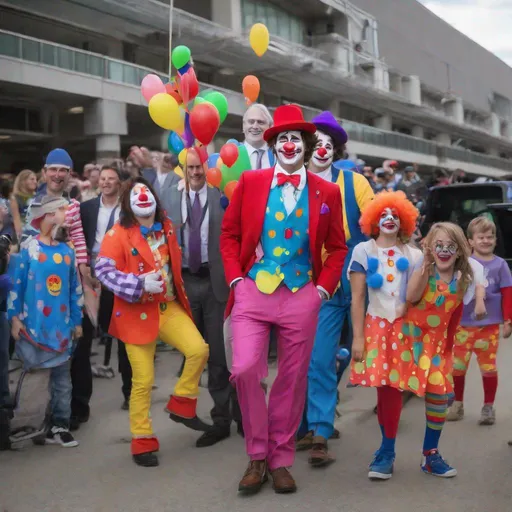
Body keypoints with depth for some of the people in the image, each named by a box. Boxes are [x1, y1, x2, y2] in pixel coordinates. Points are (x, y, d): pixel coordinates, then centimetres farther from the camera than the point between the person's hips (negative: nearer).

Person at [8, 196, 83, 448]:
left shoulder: (67, 251, 5)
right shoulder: (28, 249, -5)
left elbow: (75, 289, 10)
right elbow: (16, 285, -4)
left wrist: (77, 321, 11)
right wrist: (14, 318, -8)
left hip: (61, 326, 4)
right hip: (33, 325, -4)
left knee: (62, 378, 8)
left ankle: (59, 426, 18)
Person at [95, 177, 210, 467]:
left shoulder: (167, 228, 7)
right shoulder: (118, 234, -11)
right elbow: (103, 271, -18)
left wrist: (179, 291, 17)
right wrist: (141, 284, -26)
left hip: (169, 307, 5)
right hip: (137, 313, -5)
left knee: (199, 349, -15)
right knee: (143, 380, -1)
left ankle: (181, 406, 9)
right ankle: (143, 442, 16)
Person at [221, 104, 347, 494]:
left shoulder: (327, 192, 5)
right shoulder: (249, 182, 4)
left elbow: (337, 248, 12)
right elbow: (229, 234, 9)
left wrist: (323, 288, 1)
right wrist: (236, 279, -1)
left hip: (301, 297, 1)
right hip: (252, 293, 0)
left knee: (292, 380, 7)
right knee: (245, 370, -12)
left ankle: (280, 461, 23)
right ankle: (257, 456, 9)